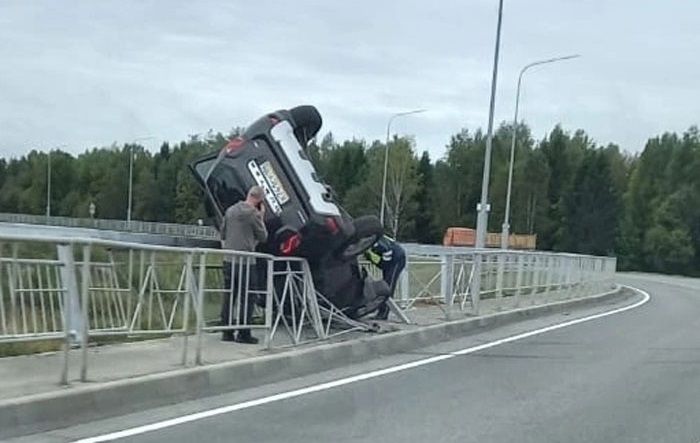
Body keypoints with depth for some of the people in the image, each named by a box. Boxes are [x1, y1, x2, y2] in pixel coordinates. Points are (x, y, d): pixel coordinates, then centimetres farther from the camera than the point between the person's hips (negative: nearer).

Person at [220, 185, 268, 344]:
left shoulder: (230, 210, 10)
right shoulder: (254, 214, -10)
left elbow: (222, 234, 16)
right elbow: (263, 237, 0)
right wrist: (261, 218, 7)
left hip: (229, 260, 6)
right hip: (246, 262, -6)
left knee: (229, 297, 11)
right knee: (247, 299, 1)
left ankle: (227, 332, 14)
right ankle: (243, 333, 2)